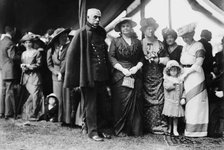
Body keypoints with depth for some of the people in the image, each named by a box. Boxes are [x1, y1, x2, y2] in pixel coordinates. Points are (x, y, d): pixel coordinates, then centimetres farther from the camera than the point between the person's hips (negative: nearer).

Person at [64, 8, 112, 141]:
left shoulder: (101, 33, 12)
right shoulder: (82, 33, -6)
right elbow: (72, 54, -9)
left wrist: (107, 74, 13)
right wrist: (74, 79, -12)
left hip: (102, 75, 6)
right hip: (89, 75, -6)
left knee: (104, 103, 10)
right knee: (91, 104, 2)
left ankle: (101, 129, 23)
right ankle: (92, 131, 13)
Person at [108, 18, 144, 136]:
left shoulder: (137, 42, 14)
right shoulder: (115, 41, 5)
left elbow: (142, 58, 13)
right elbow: (111, 57, -3)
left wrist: (137, 67, -5)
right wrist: (122, 69, -12)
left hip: (135, 75, 3)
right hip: (120, 75, -3)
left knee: (135, 102, 1)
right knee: (121, 103, -4)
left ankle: (135, 129, 8)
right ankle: (120, 130, 4)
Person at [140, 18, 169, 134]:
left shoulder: (159, 44, 11)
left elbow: (167, 59, 6)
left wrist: (157, 59, -7)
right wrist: (146, 58, -10)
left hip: (157, 77, 2)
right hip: (145, 77, -1)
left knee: (157, 100, -3)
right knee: (145, 101, -2)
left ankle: (157, 126, 3)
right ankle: (146, 126, 5)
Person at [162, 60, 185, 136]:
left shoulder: (180, 79, 7)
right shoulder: (167, 79, -1)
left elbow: (183, 89, 9)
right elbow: (166, 86, -18)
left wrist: (183, 98, 1)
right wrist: (173, 83, -23)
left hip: (177, 101, 2)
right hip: (169, 100, -2)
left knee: (176, 116, 5)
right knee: (169, 116, 4)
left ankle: (175, 130, 12)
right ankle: (169, 128, 20)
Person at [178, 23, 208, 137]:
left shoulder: (198, 46, -6)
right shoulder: (184, 47, 17)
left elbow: (199, 63, -15)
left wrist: (186, 73, -14)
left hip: (195, 75, -7)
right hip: (186, 76, 7)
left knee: (196, 102, -5)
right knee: (189, 101, 6)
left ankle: (196, 129, 0)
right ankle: (190, 128, 11)